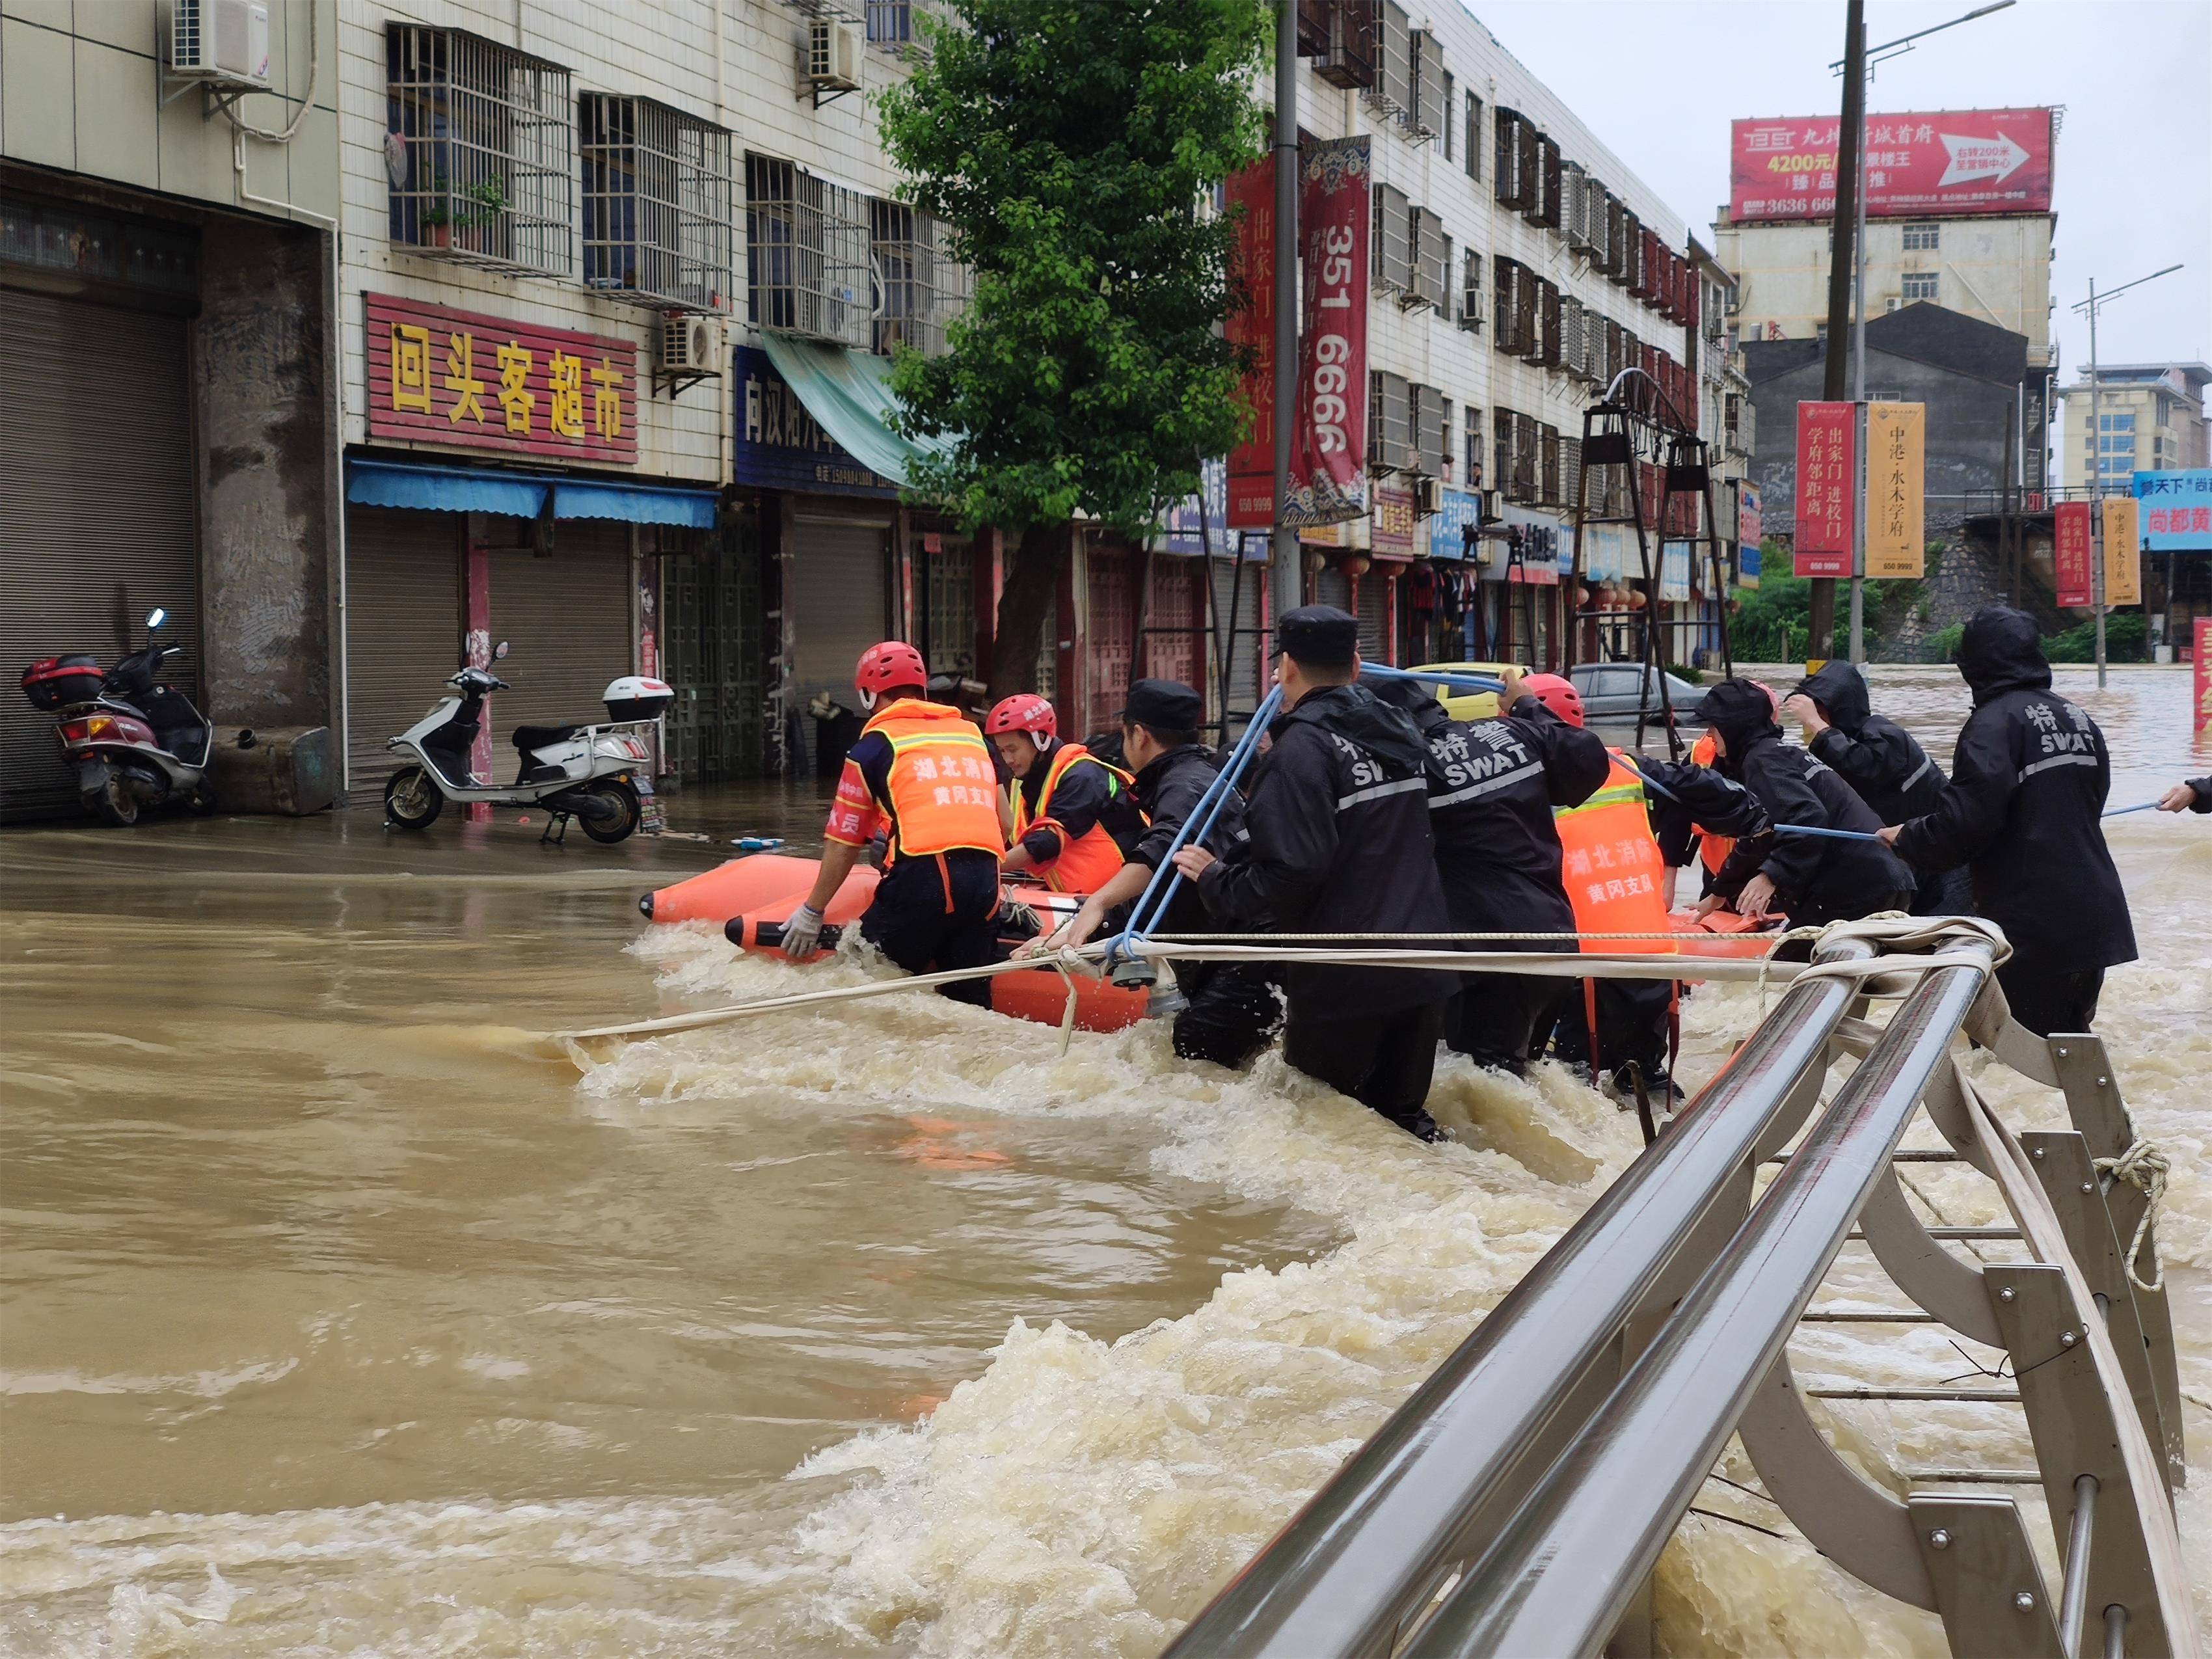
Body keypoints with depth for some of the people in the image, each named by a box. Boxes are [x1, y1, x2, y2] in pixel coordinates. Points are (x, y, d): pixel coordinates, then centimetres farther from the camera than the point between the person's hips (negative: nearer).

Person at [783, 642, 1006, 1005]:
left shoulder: (873, 746, 10)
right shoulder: (974, 735, 24)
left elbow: (844, 843, 11)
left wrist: (812, 913, 21)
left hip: (923, 876, -5)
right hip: (985, 880, 5)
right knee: (970, 1002, 8)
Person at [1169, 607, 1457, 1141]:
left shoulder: (1302, 750, -15)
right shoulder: (1403, 734, 9)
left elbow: (1291, 874, -24)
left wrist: (1217, 881, -6)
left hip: (1344, 981, -7)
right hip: (1422, 973, 7)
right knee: (1402, 1114, 17)